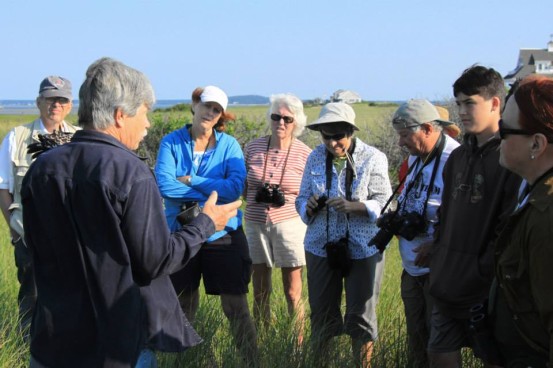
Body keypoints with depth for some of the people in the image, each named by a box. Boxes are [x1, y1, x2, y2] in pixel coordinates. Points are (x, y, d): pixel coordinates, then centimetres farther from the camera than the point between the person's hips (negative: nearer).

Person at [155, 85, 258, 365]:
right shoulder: (172, 142, -1)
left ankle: (252, 361, 9)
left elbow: (236, 187, -15)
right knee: (183, 307, 13)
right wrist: (211, 195, -16)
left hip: (222, 234, -1)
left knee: (236, 307, 0)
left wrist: (190, 180, -16)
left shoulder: (229, 145, -2)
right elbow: (163, 184, -15)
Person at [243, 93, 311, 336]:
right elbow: (243, 187, 14)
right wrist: (257, 197, -3)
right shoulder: (253, 148, 3)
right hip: (256, 224, 3)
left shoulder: (305, 155, -5)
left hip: (290, 223, -3)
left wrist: (286, 199, -11)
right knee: (260, 291, 9)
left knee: (293, 293, 2)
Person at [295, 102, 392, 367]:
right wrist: (309, 206, -16)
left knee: (361, 316, 6)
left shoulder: (373, 159, -7)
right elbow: (301, 199, 8)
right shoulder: (316, 157, 4)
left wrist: (353, 206, -28)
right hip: (321, 247, 3)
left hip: (363, 250, -3)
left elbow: (384, 204, -11)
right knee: (321, 315, 11)